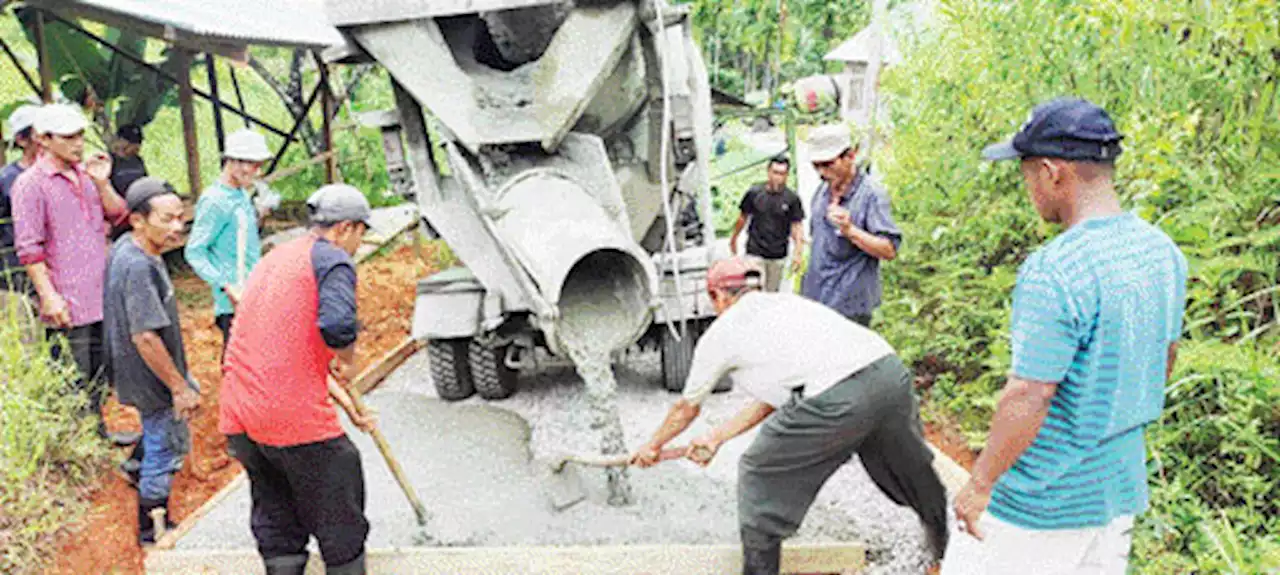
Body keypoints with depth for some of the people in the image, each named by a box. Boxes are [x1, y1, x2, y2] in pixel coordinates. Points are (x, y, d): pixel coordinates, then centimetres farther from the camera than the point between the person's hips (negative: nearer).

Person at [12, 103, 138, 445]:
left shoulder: (86, 174, 12)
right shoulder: (30, 184, -8)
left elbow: (118, 215, 10)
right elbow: (29, 248, -11)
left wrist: (102, 183, -5)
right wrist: (48, 296, -17)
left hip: (101, 294, 7)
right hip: (68, 301, -7)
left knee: (99, 372, 17)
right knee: (75, 380, -1)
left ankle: (99, 428, 31)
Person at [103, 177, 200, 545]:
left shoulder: (126, 247, 1)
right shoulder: (138, 268, -30)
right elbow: (145, 337, -31)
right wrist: (178, 387, -22)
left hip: (134, 371, 10)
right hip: (150, 378, -10)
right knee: (167, 448, 6)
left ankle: (139, 467, 42)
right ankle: (151, 531, 23)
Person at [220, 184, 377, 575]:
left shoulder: (274, 258, 21)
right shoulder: (333, 260, -6)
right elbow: (337, 325, -28)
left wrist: (347, 405, 32)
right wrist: (348, 365, -5)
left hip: (238, 414, 8)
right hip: (296, 418, -8)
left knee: (275, 522, 20)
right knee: (339, 525, 11)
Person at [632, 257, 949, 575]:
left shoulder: (719, 334, 17)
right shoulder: (786, 301, 32)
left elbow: (687, 408, 32)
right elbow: (773, 399, 34)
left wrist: (653, 446, 48)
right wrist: (718, 436, 37)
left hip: (835, 399, -7)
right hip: (891, 369, 7)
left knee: (759, 476, 15)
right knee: (913, 468, 30)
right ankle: (946, 545, 51)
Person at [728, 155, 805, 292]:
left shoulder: (792, 198, -5)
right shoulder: (754, 193, -5)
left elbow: (797, 226, -3)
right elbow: (743, 217, 8)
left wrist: (798, 252, -11)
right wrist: (734, 238, 18)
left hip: (778, 256, 1)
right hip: (755, 253, -1)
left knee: (771, 292, 12)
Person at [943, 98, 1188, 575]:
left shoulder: (1052, 272, -26)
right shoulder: (1164, 252, 1)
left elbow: (1028, 398, -25)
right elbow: (1164, 360, 14)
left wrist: (979, 485, -13)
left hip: (1042, 506, -8)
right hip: (1121, 490, 8)